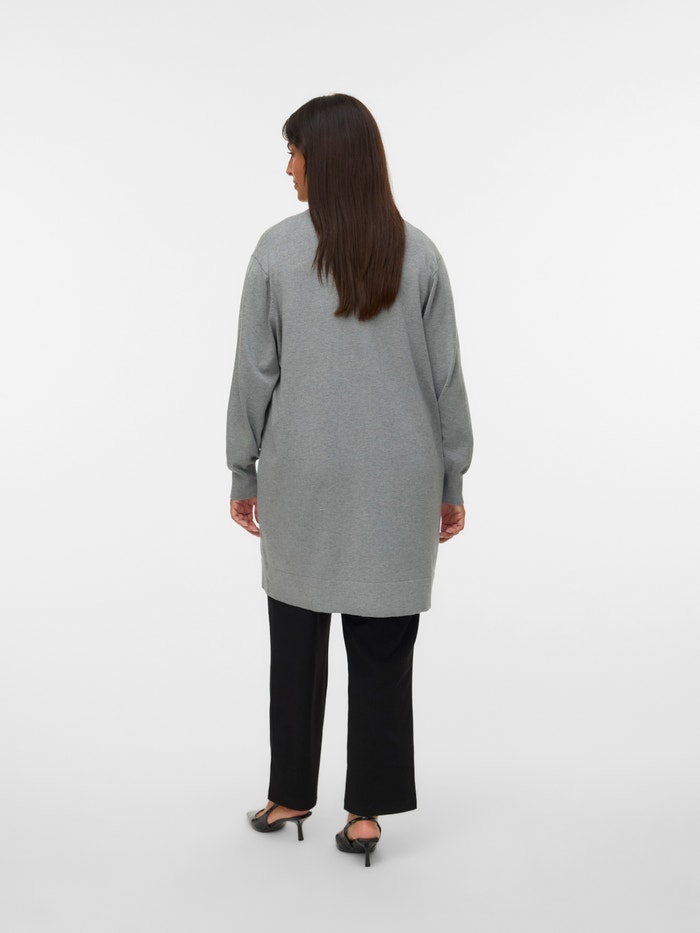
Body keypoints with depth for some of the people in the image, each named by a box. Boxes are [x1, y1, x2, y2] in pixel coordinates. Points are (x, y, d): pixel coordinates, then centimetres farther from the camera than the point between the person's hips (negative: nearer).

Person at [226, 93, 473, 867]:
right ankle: (367, 812, 13)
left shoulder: (278, 250, -5)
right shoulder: (418, 254, -1)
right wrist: (452, 479, 8)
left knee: (296, 632, 14)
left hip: (302, 475, 0)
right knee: (382, 643, 6)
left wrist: (242, 470, 7)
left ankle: (290, 795, 24)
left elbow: (254, 371, -3)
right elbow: (446, 376, 0)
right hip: (398, 479, 1)